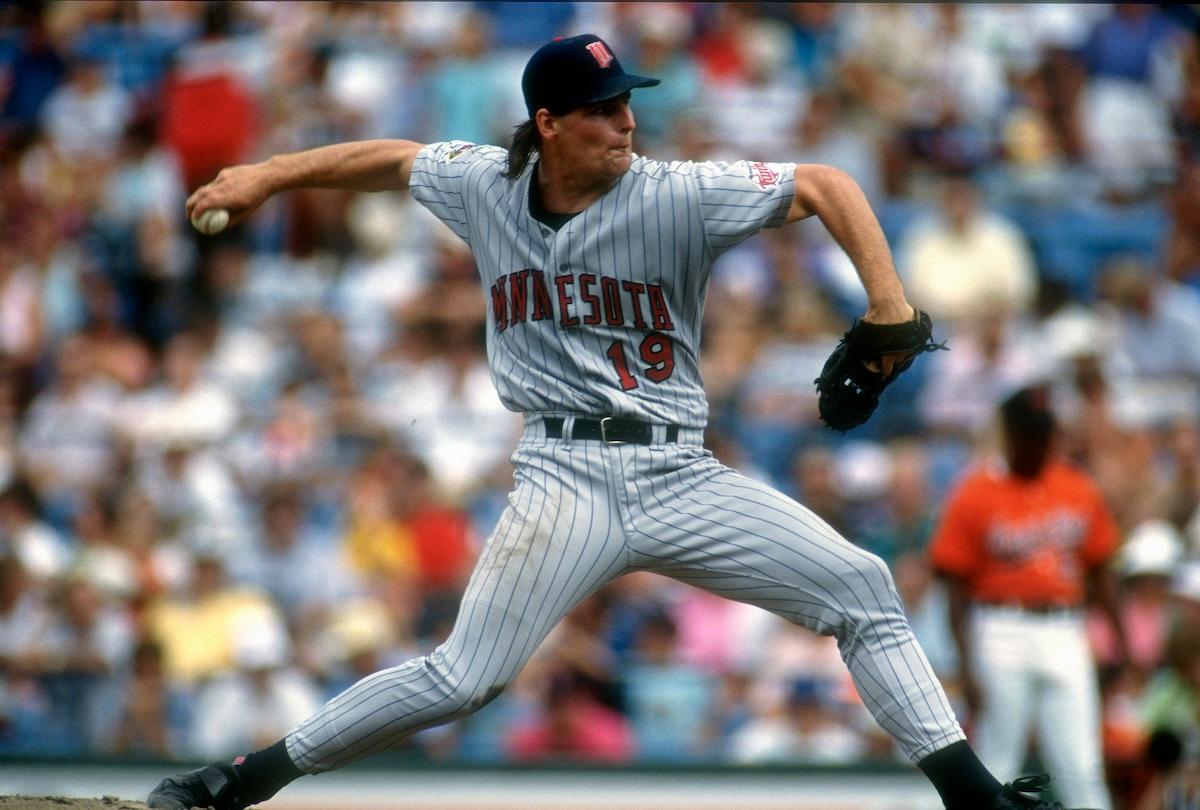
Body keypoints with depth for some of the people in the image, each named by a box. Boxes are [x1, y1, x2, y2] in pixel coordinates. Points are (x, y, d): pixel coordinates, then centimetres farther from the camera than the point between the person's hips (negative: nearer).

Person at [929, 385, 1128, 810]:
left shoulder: (1079, 491, 10)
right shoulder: (974, 495, -3)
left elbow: (1098, 571, 16)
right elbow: (957, 587, -3)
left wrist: (1119, 638, 8)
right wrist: (966, 664, -10)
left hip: (1066, 636, 3)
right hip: (1001, 633, -3)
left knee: (1083, 769, 0)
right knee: (995, 768, -1)